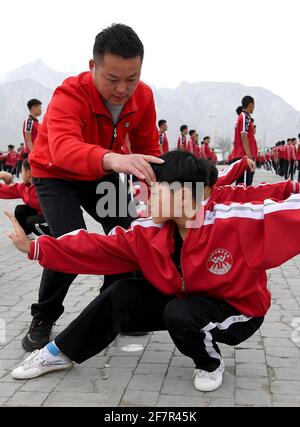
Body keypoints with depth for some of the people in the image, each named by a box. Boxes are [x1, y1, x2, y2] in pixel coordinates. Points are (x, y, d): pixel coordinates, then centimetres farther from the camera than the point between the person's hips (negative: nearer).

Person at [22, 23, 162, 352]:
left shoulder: (143, 96, -17)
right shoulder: (69, 95, -34)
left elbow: (148, 149, -3)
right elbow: (63, 148, -54)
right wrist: (111, 159, -73)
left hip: (102, 174, 5)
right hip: (56, 175, -5)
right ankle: (43, 320, 3)